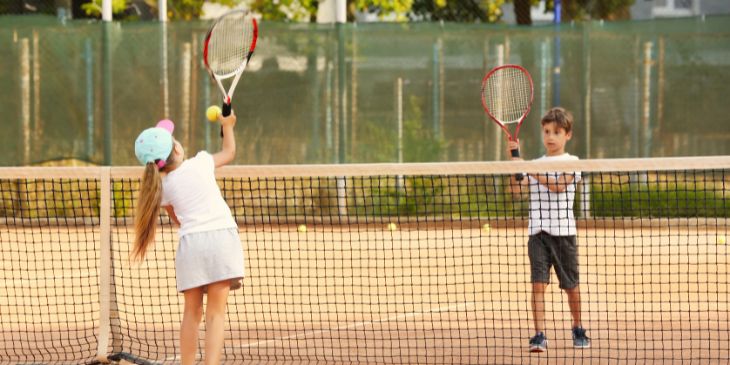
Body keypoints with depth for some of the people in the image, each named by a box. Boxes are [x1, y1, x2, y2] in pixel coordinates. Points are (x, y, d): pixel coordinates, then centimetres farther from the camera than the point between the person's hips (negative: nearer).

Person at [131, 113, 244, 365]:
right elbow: (229, 152, 27)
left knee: (192, 311, 13)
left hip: (191, 241, 2)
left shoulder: (163, 187, 11)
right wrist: (227, 126, 43)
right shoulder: (200, 163, 6)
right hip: (222, 236, -2)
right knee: (215, 313, -3)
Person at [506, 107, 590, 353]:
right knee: (538, 284, -10)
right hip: (538, 231, 2)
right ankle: (539, 336, -13)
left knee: (571, 285, 9)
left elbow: (557, 185, -16)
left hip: (563, 231, -2)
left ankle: (578, 330, 29)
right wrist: (514, 161, -6)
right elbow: (517, 190, 3)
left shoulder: (571, 162, 0)